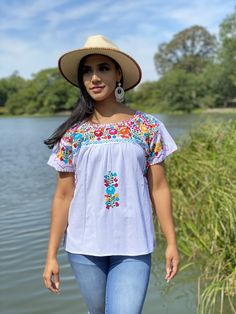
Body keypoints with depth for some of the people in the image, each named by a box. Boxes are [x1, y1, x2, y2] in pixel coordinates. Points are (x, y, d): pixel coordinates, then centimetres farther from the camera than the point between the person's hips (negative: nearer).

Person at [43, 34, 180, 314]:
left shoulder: (147, 126, -2)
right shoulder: (73, 133, -1)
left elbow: (158, 188, 1)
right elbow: (63, 196, 1)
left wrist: (171, 243, 0)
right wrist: (51, 255, 0)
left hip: (133, 247, -1)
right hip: (84, 247, 1)